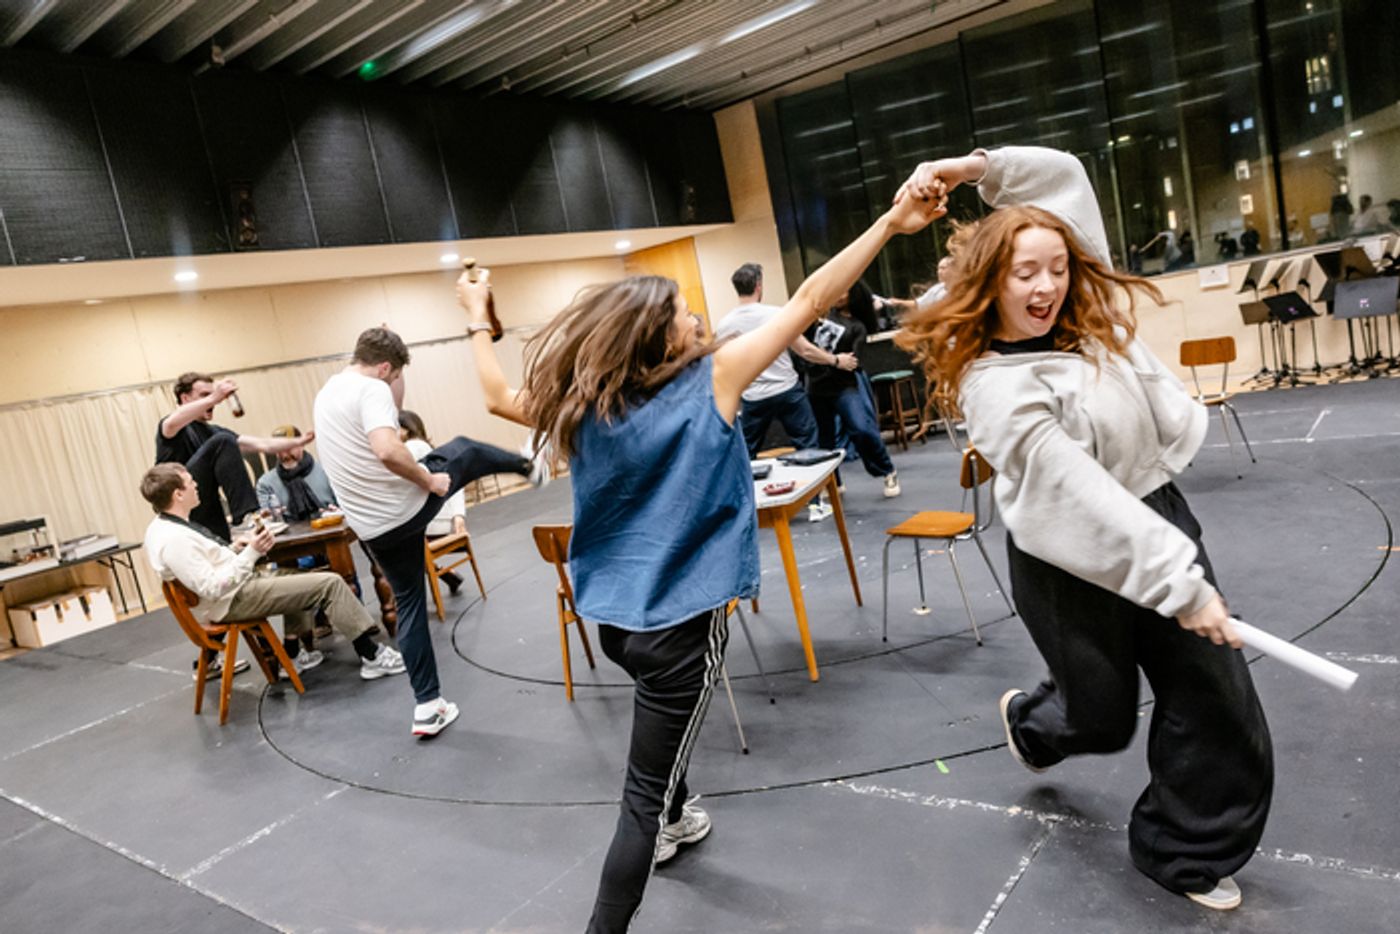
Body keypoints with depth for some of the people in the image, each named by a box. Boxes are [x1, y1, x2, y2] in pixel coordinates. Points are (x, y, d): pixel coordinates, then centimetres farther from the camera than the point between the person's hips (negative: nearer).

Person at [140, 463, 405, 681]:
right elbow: (213, 589, -27)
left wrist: (237, 546, 0)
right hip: (233, 600, -11)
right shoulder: (172, 540, -25)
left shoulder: (166, 525, 6)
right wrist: (251, 553, -23)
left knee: (297, 577, 32)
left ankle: (293, 656, 31)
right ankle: (372, 657, -6)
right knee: (330, 583, -13)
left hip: (238, 584, 11)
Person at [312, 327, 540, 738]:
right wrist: (429, 480, -19)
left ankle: (427, 706, 18)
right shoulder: (372, 389, -17)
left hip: (373, 527, 8)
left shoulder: (325, 394, 13)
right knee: (464, 450, 19)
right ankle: (528, 467, 46)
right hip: (410, 503, -7)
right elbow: (387, 451, -34)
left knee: (408, 603, 16)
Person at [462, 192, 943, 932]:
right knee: (642, 794, 4)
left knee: (666, 719, 35)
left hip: (611, 616, 6)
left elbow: (500, 396, 15)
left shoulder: (583, 406, -2)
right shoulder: (713, 379, -11)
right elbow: (808, 303, -11)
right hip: (680, 621, -6)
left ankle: (674, 820, 55)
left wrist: (477, 313, 27)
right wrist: (890, 223, -6)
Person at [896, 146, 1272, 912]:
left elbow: (1064, 177, 7)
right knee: (1104, 715, 13)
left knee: (1217, 699, 7)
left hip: (1155, 517, 7)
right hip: (1073, 561, -6)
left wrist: (979, 166, -4)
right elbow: (1082, 496, -28)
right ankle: (1029, 722, 51)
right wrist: (1180, 582, -28)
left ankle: (1185, 851, 29)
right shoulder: (997, 390, -23)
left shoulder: (1082, 313, -2)